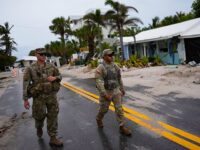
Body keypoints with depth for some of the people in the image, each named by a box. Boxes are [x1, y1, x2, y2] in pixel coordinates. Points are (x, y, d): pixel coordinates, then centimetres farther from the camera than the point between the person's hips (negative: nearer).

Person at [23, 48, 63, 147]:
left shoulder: (51, 66, 1)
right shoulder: (30, 69, -6)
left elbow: (59, 77, 11)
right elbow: (26, 84, -5)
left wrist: (54, 78, -14)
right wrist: (25, 100, -7)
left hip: (51, 95, 2)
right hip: (39, 96, -2)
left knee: (53, 116, 1)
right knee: (40, 116, 11)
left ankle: (53, 139, 11)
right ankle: (39, 128, 47)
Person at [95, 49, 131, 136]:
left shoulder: (115, 66, 3)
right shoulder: (100, 68, -17)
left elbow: (119, 78, 14)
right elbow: (99, 82, -23)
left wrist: (122, 88, 18)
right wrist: (104, 94, -28)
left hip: (115, 91, 5)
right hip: (106, 92, -4)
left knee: (119, 108, 0)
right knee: (104, 109, 12)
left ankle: (122, 127, 8)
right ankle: (99, 119, 42)